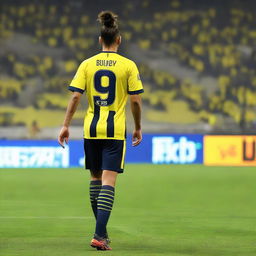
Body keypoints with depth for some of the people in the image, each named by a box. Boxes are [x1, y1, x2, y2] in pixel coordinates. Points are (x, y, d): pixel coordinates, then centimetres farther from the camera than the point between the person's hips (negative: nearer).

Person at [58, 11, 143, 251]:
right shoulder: (128, 65, -3)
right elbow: (135, 100, -3)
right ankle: (100, 235, -17)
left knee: (95, 177, 17)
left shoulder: (87, 64, 2)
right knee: (108, 182, -6)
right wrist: (138, 128, 9)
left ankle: (101, 230, 24)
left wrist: (65, 125, 1)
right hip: (115, 130, -3)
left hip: (91, 129, 3)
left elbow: (75, 96, -3)